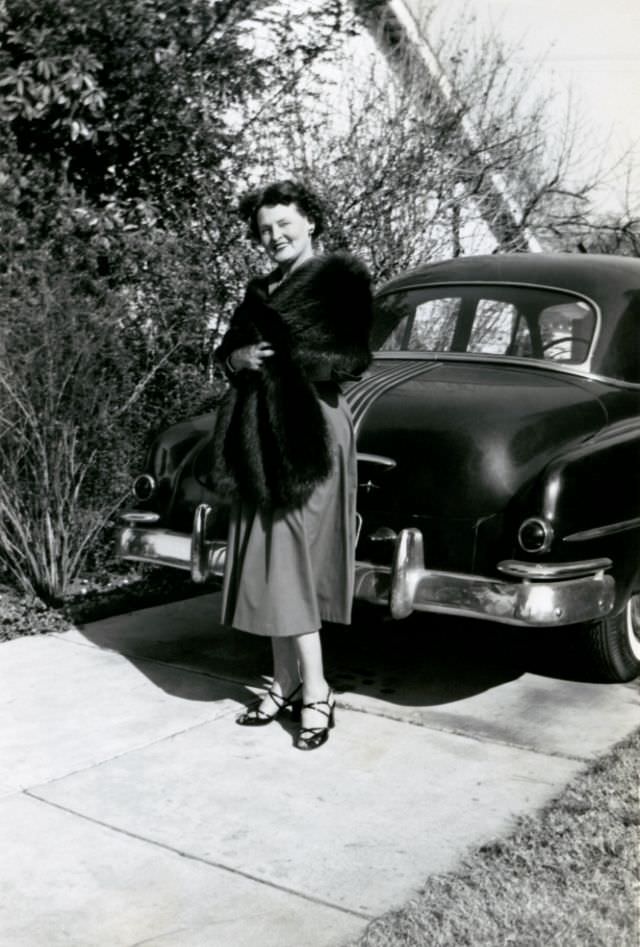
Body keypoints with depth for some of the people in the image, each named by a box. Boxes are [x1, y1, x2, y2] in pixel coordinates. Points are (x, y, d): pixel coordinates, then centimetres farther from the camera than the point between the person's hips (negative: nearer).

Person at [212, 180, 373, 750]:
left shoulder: (340, 277, -3)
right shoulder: (261, 289, 19)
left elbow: (352, 360, -12)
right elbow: (227, 351, 19)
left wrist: (279, 355, -14)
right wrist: (237, 358, -4)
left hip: (308, 431, -7)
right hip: (257, 433, 7)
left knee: (290, 564, -9)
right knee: (269, 566, 7)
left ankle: (316, 693, -1)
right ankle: (287, 684, 15)